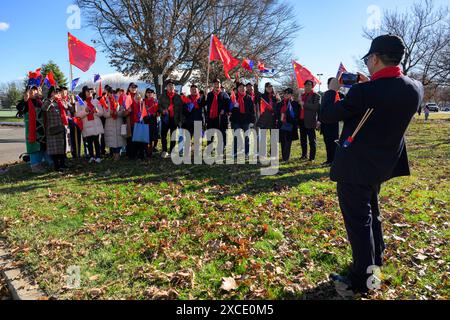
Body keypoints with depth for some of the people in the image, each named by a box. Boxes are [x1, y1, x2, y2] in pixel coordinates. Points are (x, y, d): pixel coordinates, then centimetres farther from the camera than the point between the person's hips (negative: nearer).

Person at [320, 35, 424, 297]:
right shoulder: (415, 89, -5)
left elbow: (326, 116, -13)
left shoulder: (364, 92, -25)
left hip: (355, 167, -7)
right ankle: (376, 260, 43)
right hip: (385, 164, 7)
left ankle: (362, 281, 14)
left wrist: (332, 91, 3)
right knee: (371, 211, 25)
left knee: (358, 221, 3)